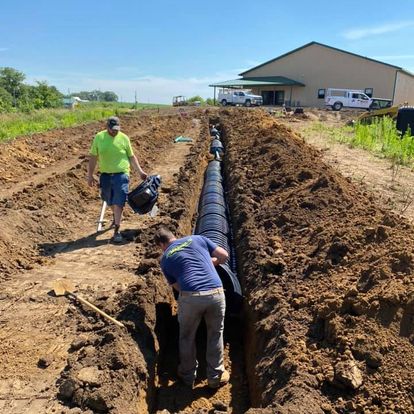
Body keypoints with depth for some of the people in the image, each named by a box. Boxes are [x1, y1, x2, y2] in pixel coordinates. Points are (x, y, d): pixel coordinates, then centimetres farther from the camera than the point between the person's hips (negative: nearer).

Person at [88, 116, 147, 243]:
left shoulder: (124, 138, -3)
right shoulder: (99, 137, -1)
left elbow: (131, 156, 6)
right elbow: (93, 157, 3)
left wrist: (140, 171, 3)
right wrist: (90, 175, 2)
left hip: (121, 175, -2)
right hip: (105, 175, 3)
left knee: (118, 203, -7)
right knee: (110, 201, 19)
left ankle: (116, 230, -3)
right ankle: (116, 217, 47)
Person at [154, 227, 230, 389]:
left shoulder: (165, 259, 16)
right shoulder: (197, 239, 17)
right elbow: (224, 255, 16)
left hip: (191, 296, -1)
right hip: (216, 293, 1)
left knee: (187, 336, 24)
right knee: (215, 334, 23)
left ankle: (188, 375, 40)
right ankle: (215, 376, 34)